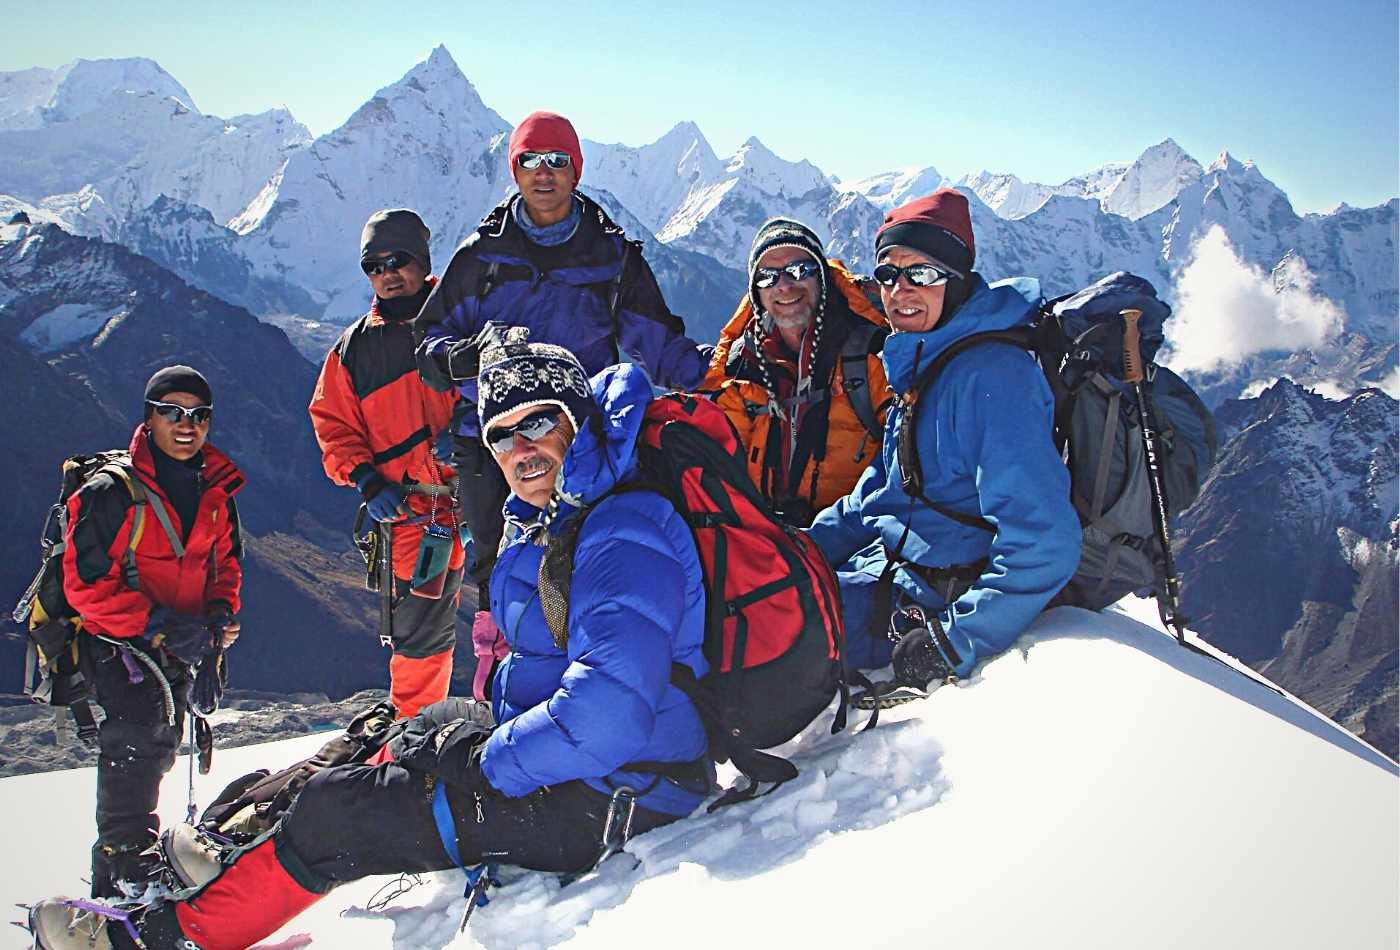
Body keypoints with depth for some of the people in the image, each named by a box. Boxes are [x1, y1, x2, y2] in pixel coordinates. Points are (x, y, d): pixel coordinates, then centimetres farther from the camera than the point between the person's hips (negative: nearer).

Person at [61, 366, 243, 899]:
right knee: (138, 724, -22)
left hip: (178, 643, 6)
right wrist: (157, 625, -24)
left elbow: (226, 561, 18)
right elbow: (86, 584, -16)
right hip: (113, 638, -6)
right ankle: (123, 862, -17)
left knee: (160, 744, 12)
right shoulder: (111, 493, -14)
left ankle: (129, 845, 31)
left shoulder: (216, 493, 5)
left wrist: (221, 611, -3)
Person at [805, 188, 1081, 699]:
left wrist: (957, 639, -29)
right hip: (890, 562, 10)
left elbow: (1042, 542, -28)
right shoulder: (919, 365, 9)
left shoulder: (989, 374, -22)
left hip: (931, 599, -10)